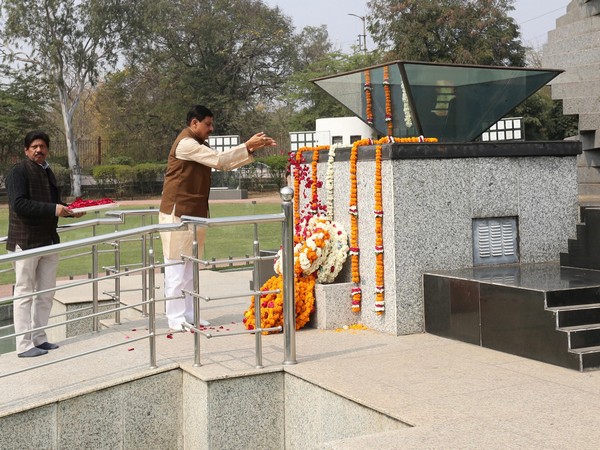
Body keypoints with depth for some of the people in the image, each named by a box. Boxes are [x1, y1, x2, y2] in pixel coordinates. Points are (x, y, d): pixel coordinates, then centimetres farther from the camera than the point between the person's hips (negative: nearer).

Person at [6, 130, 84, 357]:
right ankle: (24, 345, 3)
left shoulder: (47, 172, 16)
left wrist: (69, 211, 4)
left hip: (48, 241, 8)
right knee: (24, 293, -2)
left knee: (46, 294, 12)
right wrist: (53, 209, -26)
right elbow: (19, 204, -21)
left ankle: (39, 339, 22)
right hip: (25, 241, -8)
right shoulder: (18, 171, -9)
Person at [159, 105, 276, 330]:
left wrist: (253, 148, 5)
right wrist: (248, 145, -16)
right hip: (178, 214, -10)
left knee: (190, 267, 11)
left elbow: (224, 163, 15)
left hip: (195, 214, 10)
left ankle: (189, 314, 16)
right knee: (176, 267, -6)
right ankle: (175, 318, -4)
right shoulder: (185, 144, -13)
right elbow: (219, 159, -20)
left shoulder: (197, 146, 20)